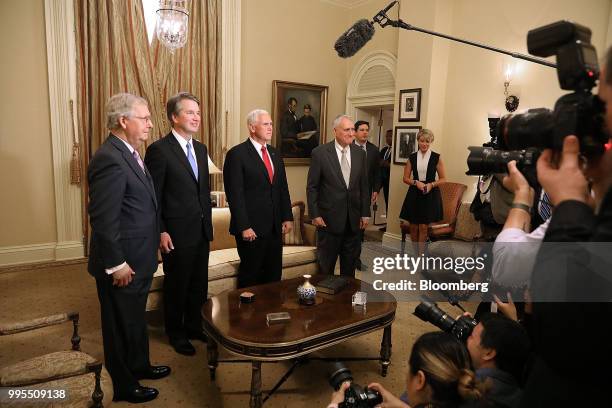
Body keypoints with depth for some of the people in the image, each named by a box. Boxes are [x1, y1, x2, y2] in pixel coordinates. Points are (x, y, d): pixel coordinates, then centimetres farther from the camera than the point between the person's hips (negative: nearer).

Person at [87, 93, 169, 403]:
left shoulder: (127, 153, 7)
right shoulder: (110, 159, -24)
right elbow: (103, 219, -25)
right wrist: (116, 264, -21)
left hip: (137, 260, 9)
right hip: (122, 264, -9)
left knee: (135, 318, 25)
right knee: (121, 325, 11)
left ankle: (139, 365, 46)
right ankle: (124, 385, 32)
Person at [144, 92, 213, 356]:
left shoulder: (200, 149, 10)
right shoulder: (159, 150, -13)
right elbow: (153, 196, -13)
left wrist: (208, 223, 13)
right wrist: (160, 232, -16)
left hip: (202, 231, 7)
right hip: (177, 233, -6)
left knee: (199, 284, 17)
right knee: (177, 285, 11)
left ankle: (194, 326, 37)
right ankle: (176, 334, 31)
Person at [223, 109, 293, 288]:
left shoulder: (274, 153, 13)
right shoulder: (236, 154, -9)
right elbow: (235, 194, -13)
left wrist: (287, 217, 8)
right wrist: (244, 227, -16)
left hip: (275, 227, 7)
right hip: (251, 229, -6)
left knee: (274, 275, 13)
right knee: (250, 276, 7)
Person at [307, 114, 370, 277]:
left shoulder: (360, 153, 4)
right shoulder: (320, 153, -8)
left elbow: (364, 186, 8)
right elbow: (312, 187, -6)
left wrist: (365, 213, 5)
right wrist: (315, 215, -10)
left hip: (354, 219, 4)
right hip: (329, 218, -4)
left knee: (350, 263, 15)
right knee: (326, 265, 10)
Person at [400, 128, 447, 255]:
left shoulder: (436, 158, 0)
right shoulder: (412, 157, 6)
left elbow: (443, 179, 2)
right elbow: (406, 178, 8)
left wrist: (431, 184, -15)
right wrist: (416, 182, -11)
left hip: (430, 195, -2)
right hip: (414, 194, 2)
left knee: (423, 227, -3)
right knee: (413, 227, 5)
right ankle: (416, 252, 22)